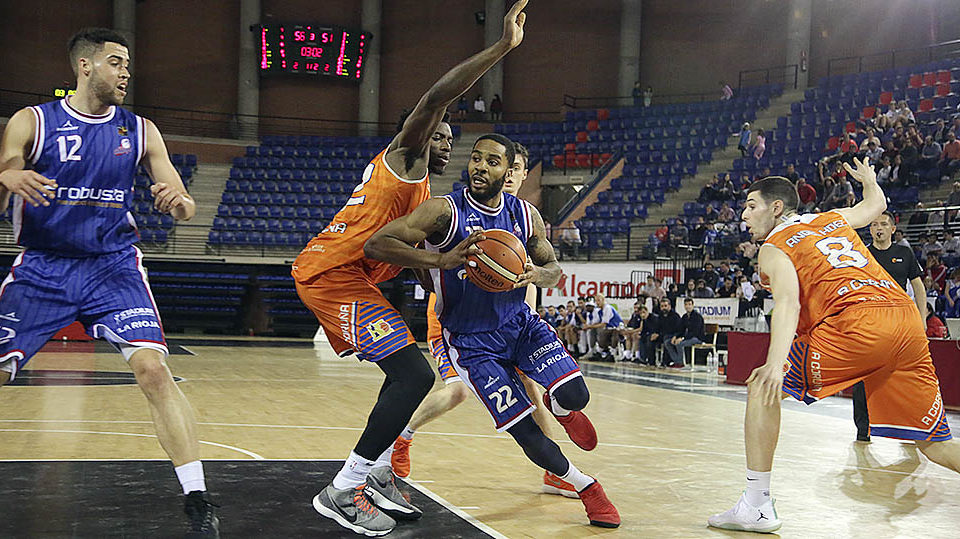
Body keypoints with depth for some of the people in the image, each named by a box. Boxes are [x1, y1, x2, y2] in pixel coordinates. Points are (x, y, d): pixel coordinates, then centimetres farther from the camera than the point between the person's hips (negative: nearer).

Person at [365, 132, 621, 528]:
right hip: (471, 339, -3)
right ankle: (583, 485, 17)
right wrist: (442, 260, -39)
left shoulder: (526, 216, -2)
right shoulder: (444, 211, -17)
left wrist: (536, 274, -17)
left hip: (521, 322, 4)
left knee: (575, 396, -17)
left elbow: (554, 268, 10)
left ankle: (559, 409, 23)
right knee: (524, 431, -9)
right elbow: (376, 245, -26)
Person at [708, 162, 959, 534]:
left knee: (762, 387, 6)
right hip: (907, 319, 7)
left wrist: (776, 364, -21)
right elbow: (876, 204, 50)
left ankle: (757, 506, 2)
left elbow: (787, 303, -8)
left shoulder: (774, 248, 12)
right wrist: (867, 178, 73)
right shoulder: (834, 219, 30)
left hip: (858, 322, -7)